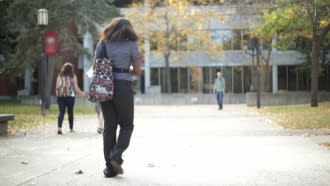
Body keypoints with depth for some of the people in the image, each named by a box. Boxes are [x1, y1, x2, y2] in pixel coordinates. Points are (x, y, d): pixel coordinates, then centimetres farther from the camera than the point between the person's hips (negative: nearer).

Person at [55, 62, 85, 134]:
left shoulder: (59, 76, 5)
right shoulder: (72, 76, -4)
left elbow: (57, 87, 8)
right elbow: (76, 88, -4)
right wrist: (81, 93, 12)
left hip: (60, 97, 2)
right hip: (70, 97, -2)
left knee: (61, 112, 0)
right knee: (70, 112, 10)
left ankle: (59, 127, -18)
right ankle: (71, 128, 21)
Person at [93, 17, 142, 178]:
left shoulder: (102, 44, 12)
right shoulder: (131, 44, 3)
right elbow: (137, 71, 5)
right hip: (123, 86, -3)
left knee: (109, 126, 9)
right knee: (126, 125, 11)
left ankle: (110, 166, 6)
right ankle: (116, 154, -12)